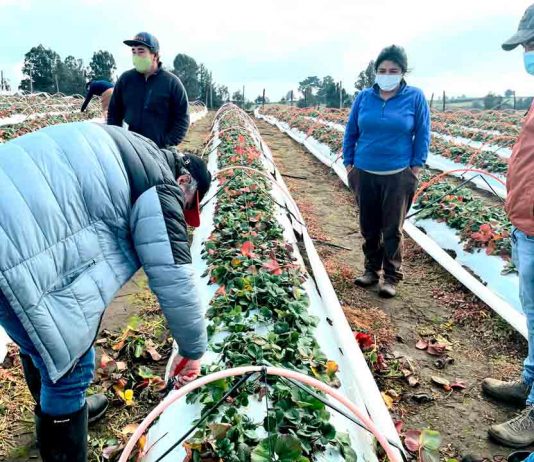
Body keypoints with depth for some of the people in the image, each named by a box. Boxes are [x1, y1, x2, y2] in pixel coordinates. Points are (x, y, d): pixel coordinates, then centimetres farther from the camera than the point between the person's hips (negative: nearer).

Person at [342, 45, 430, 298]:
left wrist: (416, 168, -4)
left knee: (393, 229, 2)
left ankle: (392, 277, 14)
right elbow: (350, 132, 10)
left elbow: (422, 134, 1)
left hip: (398, 176, -3)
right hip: (365, 174, 3)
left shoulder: (415, 97, -2)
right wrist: (348, 164, 5)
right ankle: (372, 269, 27)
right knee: (369, 227, 11)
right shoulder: (364, 97, 4)